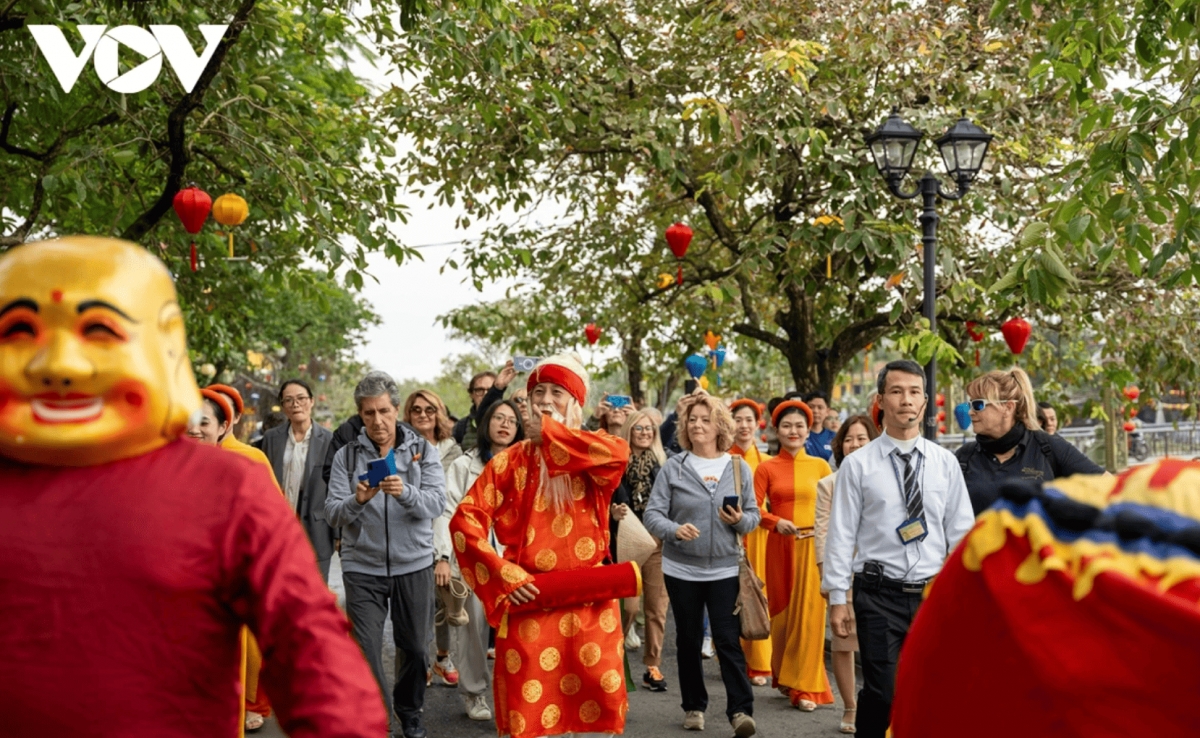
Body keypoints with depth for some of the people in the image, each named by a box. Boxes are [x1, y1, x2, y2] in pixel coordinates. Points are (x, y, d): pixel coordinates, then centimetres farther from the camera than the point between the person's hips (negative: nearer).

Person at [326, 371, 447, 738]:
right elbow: (332, 513, -6)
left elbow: (436, 503, -11)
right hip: (362, 566, -1)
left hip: (413, 563, 1)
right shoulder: (347, 455, 0)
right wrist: (357, 501, -27)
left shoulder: (423, 450, 0)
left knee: (414, 646, 13)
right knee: (365, 651, -5)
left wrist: (405, 492, -30)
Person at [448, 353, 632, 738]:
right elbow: (465, 519, -2)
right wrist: (502, 572, -13)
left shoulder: (592, 456, 4)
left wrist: (550, 433, -13)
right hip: (529, 601, 0)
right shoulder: (511, 461, 3)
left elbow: (619, 453, -21)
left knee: (600, 702, 3)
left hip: (589, 600, 1)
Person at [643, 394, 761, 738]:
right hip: (682, 568, 1)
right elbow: (652, 514, -6)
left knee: (728, 639, -5)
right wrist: (675, 530, -26)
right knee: (688, 640, 11)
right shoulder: (673, 467, -2)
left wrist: (740, 520, -16)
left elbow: (753, 515, 6)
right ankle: (694, 706, 24)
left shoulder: (739, 468, 3)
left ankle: (740, 709, -1)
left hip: (725, 568, 0)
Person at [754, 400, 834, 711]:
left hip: (812, 545, 0)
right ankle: (785, 677, 25)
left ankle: (805, 686, 7)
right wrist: (776, 522, -20)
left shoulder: (819, 465, 4)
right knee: (782, 610, 8)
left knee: (809, 612, -1)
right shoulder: (767, 468, 2)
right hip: (780, 545, 0)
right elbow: (755, 509, -4)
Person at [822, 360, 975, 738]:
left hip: (934, 594, 3)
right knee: (881, 693, -5)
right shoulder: (858, 464, -2)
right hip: (879, 594, -2)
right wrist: (837, 597, -5)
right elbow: (841, 533, -2)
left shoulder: (946, 463, 5)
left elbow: (961, 532, 7)